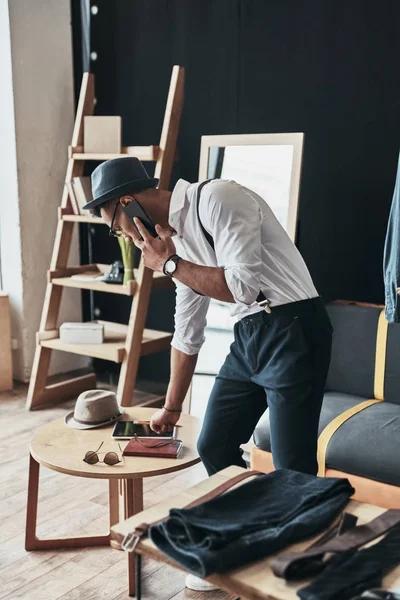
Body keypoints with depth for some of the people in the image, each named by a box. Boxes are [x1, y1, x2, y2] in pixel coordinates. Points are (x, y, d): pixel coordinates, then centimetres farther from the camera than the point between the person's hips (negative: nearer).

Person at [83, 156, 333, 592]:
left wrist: (169, 265, -13)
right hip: (247, 335, 9)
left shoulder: (217, 199, -15)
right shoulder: (176, 237, 11)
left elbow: (244, 285, -25)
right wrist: (171, 407, 23)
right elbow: (187, 332, 17)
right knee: (213, 447, 12)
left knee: (293, 468, -4)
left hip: (292, 331, -9)